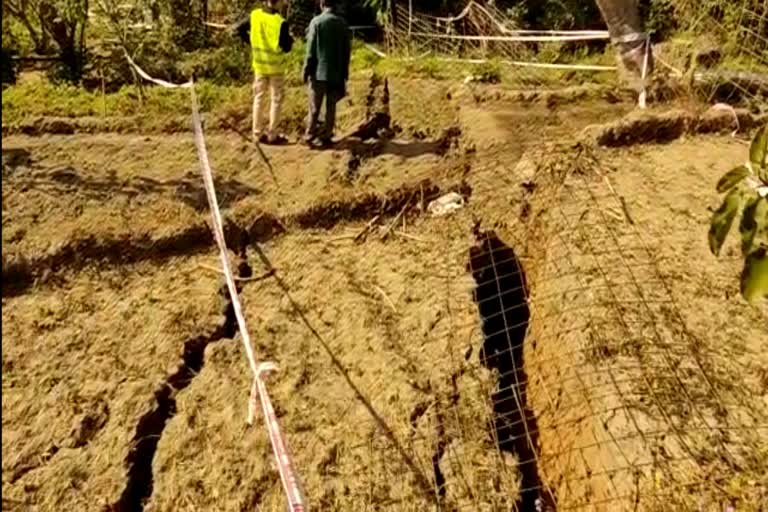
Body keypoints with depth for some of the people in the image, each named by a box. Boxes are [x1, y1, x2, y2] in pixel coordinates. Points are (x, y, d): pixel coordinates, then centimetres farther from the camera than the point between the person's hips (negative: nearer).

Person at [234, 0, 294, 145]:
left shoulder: (255, 15, -4)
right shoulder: (281, 22, -19)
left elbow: (239, 28, 4)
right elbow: (286, 47, -16)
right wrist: (291, 39, 4)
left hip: (259, 64, 4)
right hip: (276, 66, -4)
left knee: (259, 98, 13)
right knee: (276, 100, 6)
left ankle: (257, 133, 16)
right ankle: (272, 135, 8)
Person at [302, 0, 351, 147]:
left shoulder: (316, 22, -7)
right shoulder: (343, 23, 3)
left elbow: (311, 50, -9)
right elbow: (347, 51, 7)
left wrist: (306, 70, -2)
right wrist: (344, 73, 14)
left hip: (319, 71, -3)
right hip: (337, 73, 3)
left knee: (314, 107, 6)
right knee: (331, 107, 8)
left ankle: (310, 134, 9)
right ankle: (326, 136, 10)